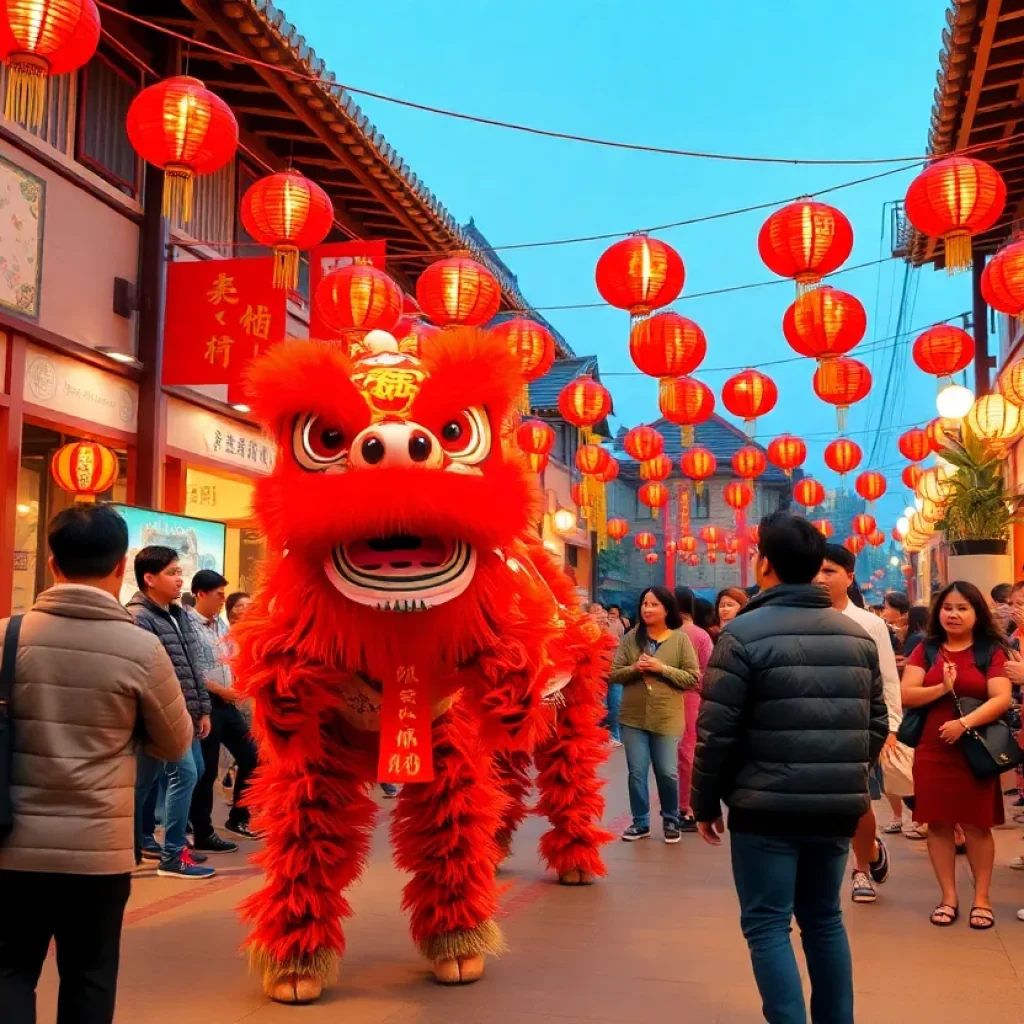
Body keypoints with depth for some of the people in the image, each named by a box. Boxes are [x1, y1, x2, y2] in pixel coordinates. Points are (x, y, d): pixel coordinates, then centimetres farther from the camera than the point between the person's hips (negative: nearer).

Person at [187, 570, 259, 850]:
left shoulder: (222, 624, 12)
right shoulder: (188, 625, -12)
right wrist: (221, 690, -15)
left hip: (227, 703, 8)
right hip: (205, 704, -8)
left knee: (250, 756, 12)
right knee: (206, 771, 0)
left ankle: (237, 818, 27)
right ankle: (203, 835, 11)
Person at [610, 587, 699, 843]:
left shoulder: (680, 639, -4)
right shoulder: (631, 638, 3)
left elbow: (693, 678, -7)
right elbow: (614, 674, 3)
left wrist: (663, 669, -17)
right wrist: (635, 668, -16)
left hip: (666, 718, -2)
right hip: (633, 717, 2)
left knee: (667, 772, 6)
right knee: (636, 772, 7)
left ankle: (671, 820, 27)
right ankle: (640, 822, 22)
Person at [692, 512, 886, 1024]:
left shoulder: (745, 632, -10)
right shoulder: (858, 635, 7)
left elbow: (717, 730, -12)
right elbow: (877, 724, 11)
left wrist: (706, 802, 0)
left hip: (767, 806, -6)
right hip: (837, 807, 6)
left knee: (767, 924, 4)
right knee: (824, 918, 18)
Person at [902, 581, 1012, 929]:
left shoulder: (991, 651, 0)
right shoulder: (926, 649, 6)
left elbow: (1001, 699, -11)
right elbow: (907, 695, -3)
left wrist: (964, 723, -23)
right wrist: (942, 688, -19)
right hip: (932, 750, 2)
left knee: (976, 824, 5)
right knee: (938, 824, 5)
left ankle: (982, 898, 17)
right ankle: (948, 897, 16)